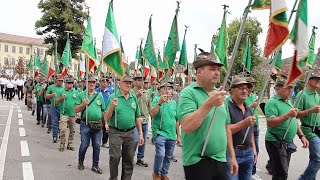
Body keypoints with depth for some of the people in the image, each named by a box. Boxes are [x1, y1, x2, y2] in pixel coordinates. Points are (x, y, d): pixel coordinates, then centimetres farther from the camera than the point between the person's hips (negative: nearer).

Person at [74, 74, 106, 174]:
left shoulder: (99, 95, 8)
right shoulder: (81, 95, 2)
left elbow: (103, 111, 11)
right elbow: (76, 110, 0)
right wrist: (83, 104, -17)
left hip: (98, 124, 2)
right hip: (85, 124, -2)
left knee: (97, 146, 8)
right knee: (84, 145, 7)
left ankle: (95, 165, 23)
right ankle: (80, 162, 32)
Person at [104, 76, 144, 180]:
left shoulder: (134, 98, 7)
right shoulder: (113, 97, -5)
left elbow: (137, 117, 12)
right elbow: (106, 118, -8)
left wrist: (140, 133, 9)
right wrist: (112, 106, -24)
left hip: (130, 133, 4)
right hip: (115, 132, -4)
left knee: (129, 159, 11)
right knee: (115, 157, 0)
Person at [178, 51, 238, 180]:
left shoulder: (219, 95, 10)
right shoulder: (188, 93, -11)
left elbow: (226, 127, 16)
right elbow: (187, 127, -24)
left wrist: (232, 156, 15)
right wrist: (209, 103, -27)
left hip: (221, 161, 7)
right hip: (197, 162, -6)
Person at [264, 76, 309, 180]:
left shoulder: (289, 101, 14)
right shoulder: (272, 102, -14)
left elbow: (294, 121, 22)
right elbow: (270, 123, -26)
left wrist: (301, 136, 15)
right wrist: (288, 115, -30)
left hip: (288, 142, 9)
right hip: (276, 142, -9)